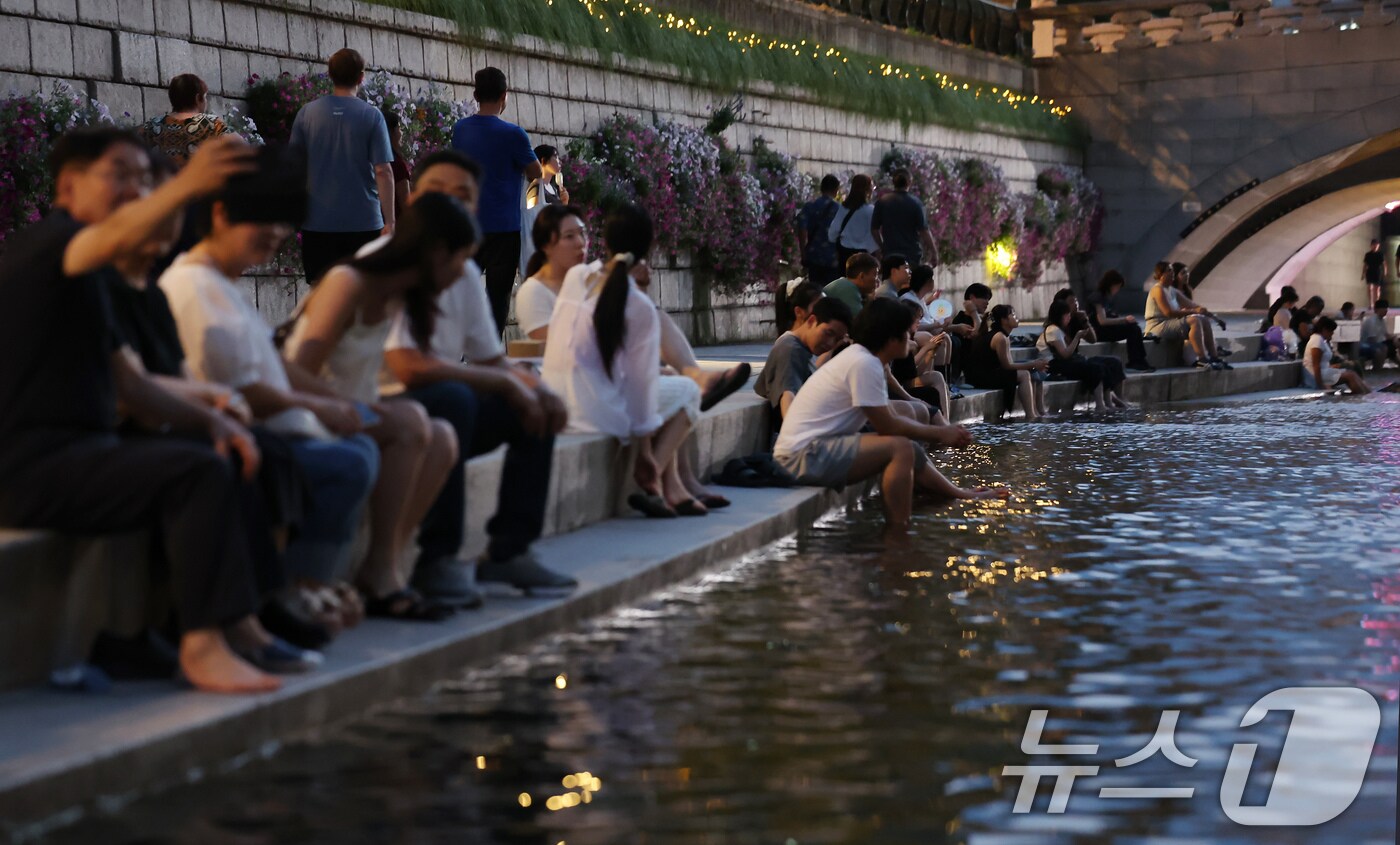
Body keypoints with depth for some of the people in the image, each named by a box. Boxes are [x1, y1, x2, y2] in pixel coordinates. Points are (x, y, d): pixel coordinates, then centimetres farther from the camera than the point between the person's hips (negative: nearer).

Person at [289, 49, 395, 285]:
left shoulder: (307, 113, 2)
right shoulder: (371, 116, -4)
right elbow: (383, 171, -9)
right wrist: (389, 221, -6)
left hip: (318, 221, 2)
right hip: (364, 221, -2)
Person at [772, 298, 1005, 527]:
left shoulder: (861, 358, 12)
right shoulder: (864, 364, -17)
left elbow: (891, 419, 16)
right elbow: (887, 426, -14)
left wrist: (943, 431, 5)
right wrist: (940, 434, -4)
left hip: (813, 449, 10)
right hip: (804, 456, -10)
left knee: (909, 448, 13)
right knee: (900, 447, -20)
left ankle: (959, 494, 26)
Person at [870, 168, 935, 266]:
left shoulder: (881, 202, 1)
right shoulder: (915, 203, -7)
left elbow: (874, 229, 6)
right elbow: (924, 231, -10)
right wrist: (934, 252, -2)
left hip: (889, 254, 2)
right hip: (912, 254, -2)